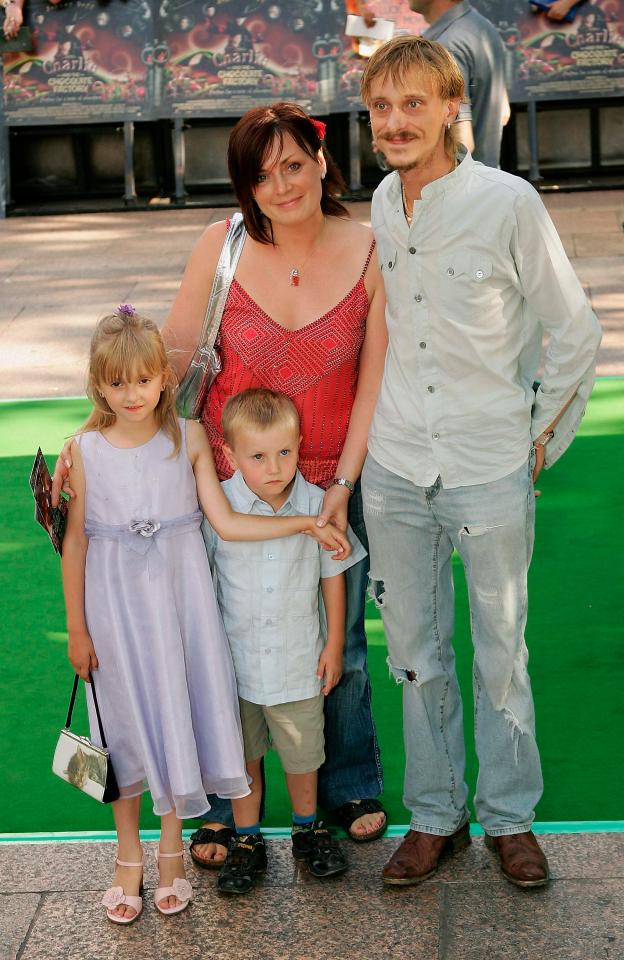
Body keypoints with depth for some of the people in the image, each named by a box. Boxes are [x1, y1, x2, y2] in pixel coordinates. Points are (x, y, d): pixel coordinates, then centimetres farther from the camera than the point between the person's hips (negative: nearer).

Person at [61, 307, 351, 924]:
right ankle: (129, 854, 27)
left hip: (177, 595, 0)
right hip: (114, 601, 0)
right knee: (124, 720, 9)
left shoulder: (188, 438, -6)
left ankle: (171, 846, 28)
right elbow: (75, 542, -2)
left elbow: (226, 522, -6)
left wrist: (305, 524, -12)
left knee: (175, 712, 7)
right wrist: (76, 628, -1)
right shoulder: (86, 449, -7)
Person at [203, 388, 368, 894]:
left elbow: (332, 574, 2)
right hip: (234, 663, 0)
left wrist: (335, 644, 4)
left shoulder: (317, 504, -11)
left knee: (303, 754, 16)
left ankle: (308, 829, 39)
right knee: (243, 758, 15)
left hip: (298, 662, 1)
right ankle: (247, 842, 32)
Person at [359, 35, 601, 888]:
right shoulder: (376, 207, 3)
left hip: (489, 471, -4)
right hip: (394, 472, 4)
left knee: (502, 653, 8)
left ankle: (510, 817, 26)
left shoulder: (508, 202, -10)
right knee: (415, 653, 12)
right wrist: (379, 425, 14)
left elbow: (574, 333, -2)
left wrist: (541, 440, 1)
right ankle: (435, 815, 28)